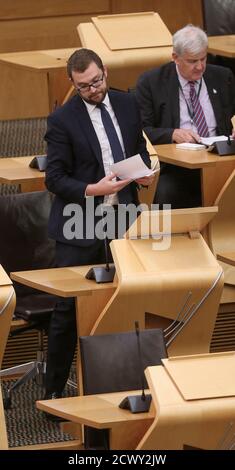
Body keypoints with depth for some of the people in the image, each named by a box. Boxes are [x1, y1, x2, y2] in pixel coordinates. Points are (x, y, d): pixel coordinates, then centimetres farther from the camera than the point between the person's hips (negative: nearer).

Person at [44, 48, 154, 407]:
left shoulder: (127, 104, 5)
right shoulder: (62, 120, -11)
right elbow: (54, 178, -10)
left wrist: (145, 170, -3)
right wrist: (93, 190, -23)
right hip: (80, 226, -5)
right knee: (68, 310, -1)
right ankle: (54, 389, 8)